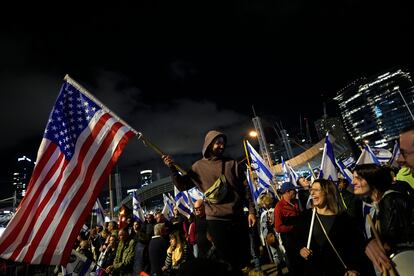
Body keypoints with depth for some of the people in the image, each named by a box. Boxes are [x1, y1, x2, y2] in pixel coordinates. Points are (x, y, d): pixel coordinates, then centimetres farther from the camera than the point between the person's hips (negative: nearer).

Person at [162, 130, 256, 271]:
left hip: (238, 217, 2)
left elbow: (245, 188, 5)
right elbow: (182, 186, 4)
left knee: (244, 257, 15)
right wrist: (172, 168, -9)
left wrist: (251, 210, -1)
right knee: (228, 261, 9)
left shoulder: (232, 163, 4)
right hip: (216, 220, -2)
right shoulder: (199, 166, 1)